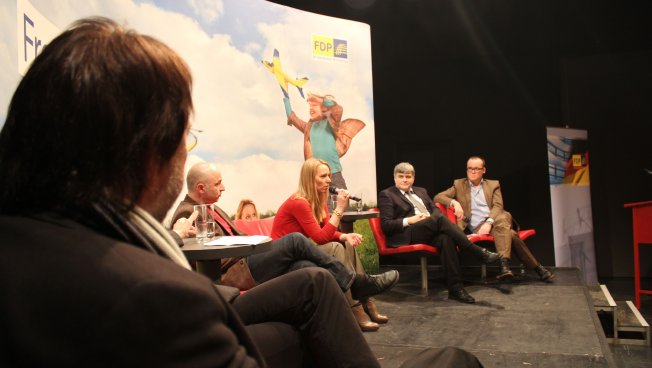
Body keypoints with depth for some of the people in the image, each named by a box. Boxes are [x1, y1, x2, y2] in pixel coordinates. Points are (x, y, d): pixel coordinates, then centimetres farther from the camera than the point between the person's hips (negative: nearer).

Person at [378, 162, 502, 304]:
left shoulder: (421, 191, 27)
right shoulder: (386, 195, 8)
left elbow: (436, 210, 20)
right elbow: (386, 225, -2)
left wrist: (431, 218, -4)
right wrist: (409, 220, -14)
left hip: (430, 233, 5)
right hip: (407, 236, -5)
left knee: (446, 238, -32)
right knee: (440, 218, -31)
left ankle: (455, 288, -33)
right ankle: (480, 252, -28)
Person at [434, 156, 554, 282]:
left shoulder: (493, 184, 19)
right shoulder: (459, 184, 17)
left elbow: (498, 206, 3)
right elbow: (438, 197, 6)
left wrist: (489, 222, -17)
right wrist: (454, 202, -15)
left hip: (494, 221, 1)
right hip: (477, 227, -1)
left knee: (502, 220, -38)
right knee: (510, 234, -30)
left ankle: (504, 264, -41)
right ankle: (536, 267, -27)